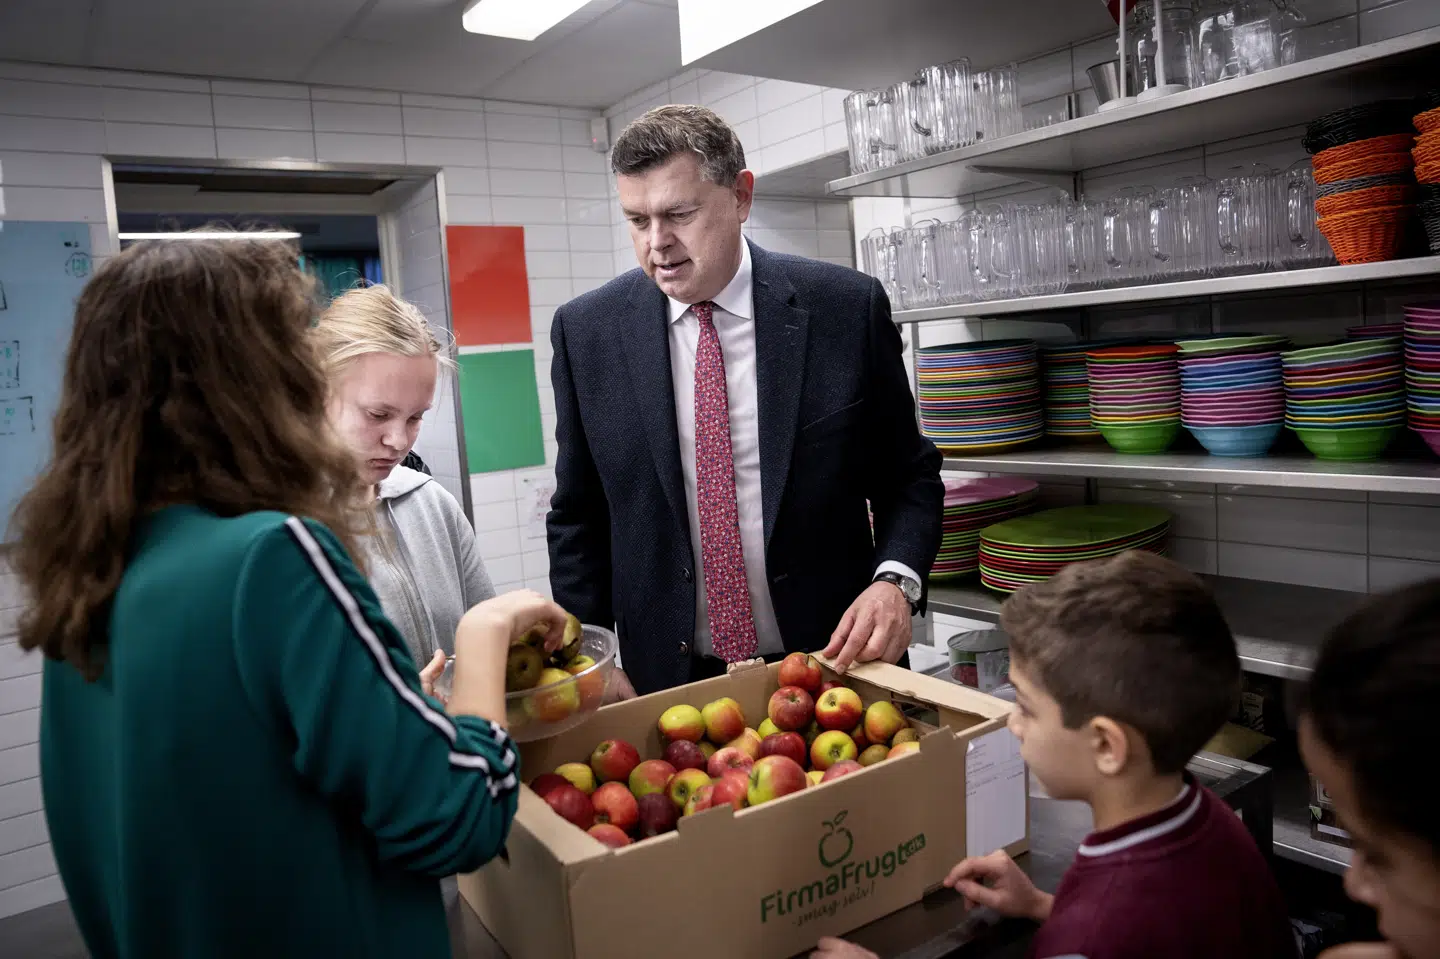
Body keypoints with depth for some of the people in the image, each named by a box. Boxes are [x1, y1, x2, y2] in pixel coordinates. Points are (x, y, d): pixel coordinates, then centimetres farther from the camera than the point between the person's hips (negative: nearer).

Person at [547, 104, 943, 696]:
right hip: (668, 681, 1)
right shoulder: (587, 331, -5)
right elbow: (578, 517, 3)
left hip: (834, 663, 0)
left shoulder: (847, 308, -9)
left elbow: (909, 476, 0)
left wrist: (895, 580, -17)